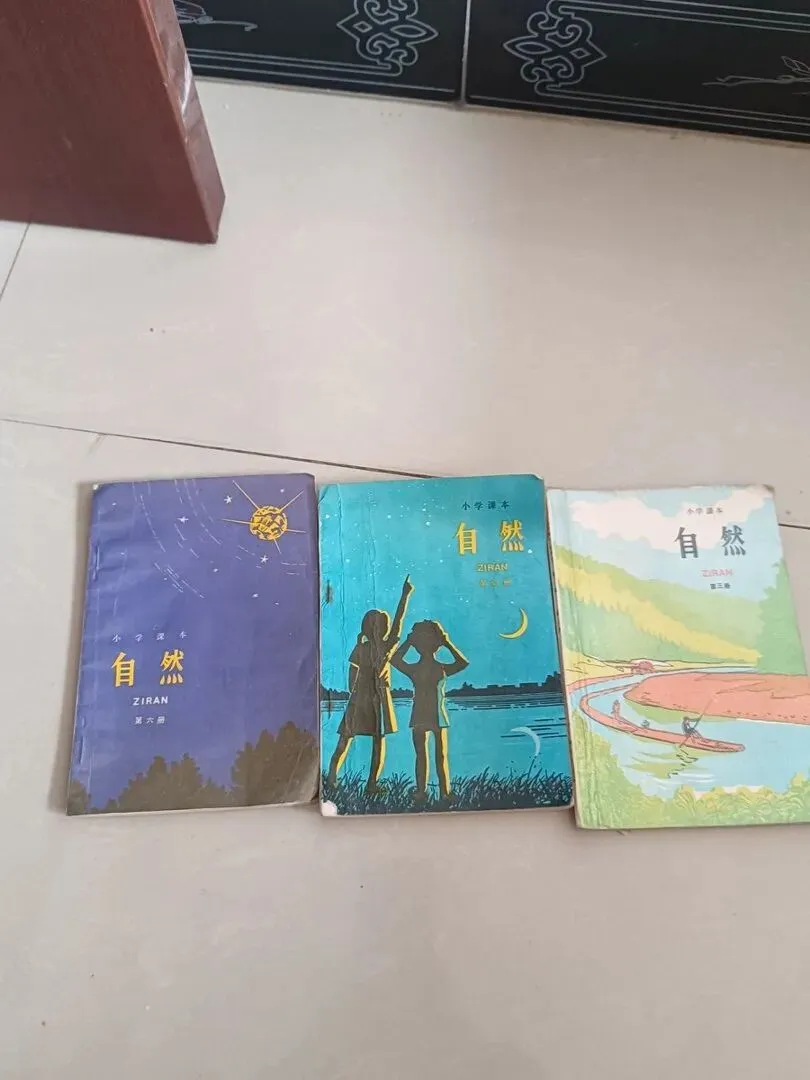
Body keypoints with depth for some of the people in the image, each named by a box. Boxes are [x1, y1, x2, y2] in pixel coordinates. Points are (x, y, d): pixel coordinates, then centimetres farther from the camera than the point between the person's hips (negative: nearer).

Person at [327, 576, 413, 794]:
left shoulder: (359, 648, -6)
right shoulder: (386, 648, -9)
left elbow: (351, 680, -1)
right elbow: (398, 623, -1)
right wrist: (405, 595, 4)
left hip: (358, 700, 2)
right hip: (378, 702, -2)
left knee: (344, 742, 6)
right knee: (379, 744, 9)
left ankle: (332, 780, 2)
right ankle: (372, 785, 9)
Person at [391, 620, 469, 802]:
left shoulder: (443, 669, 3)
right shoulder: (413, 669, 3)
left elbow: (463, 662, -9)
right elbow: (395, 660, -10)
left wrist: (447, 643, -6)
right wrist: (408, 642, -4)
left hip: (439, 716, -1)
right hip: (419, 717, 1)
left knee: (441, 755, 1)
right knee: (421, 755, 5)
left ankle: (445, 792, 4)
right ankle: (421, 791, 10)